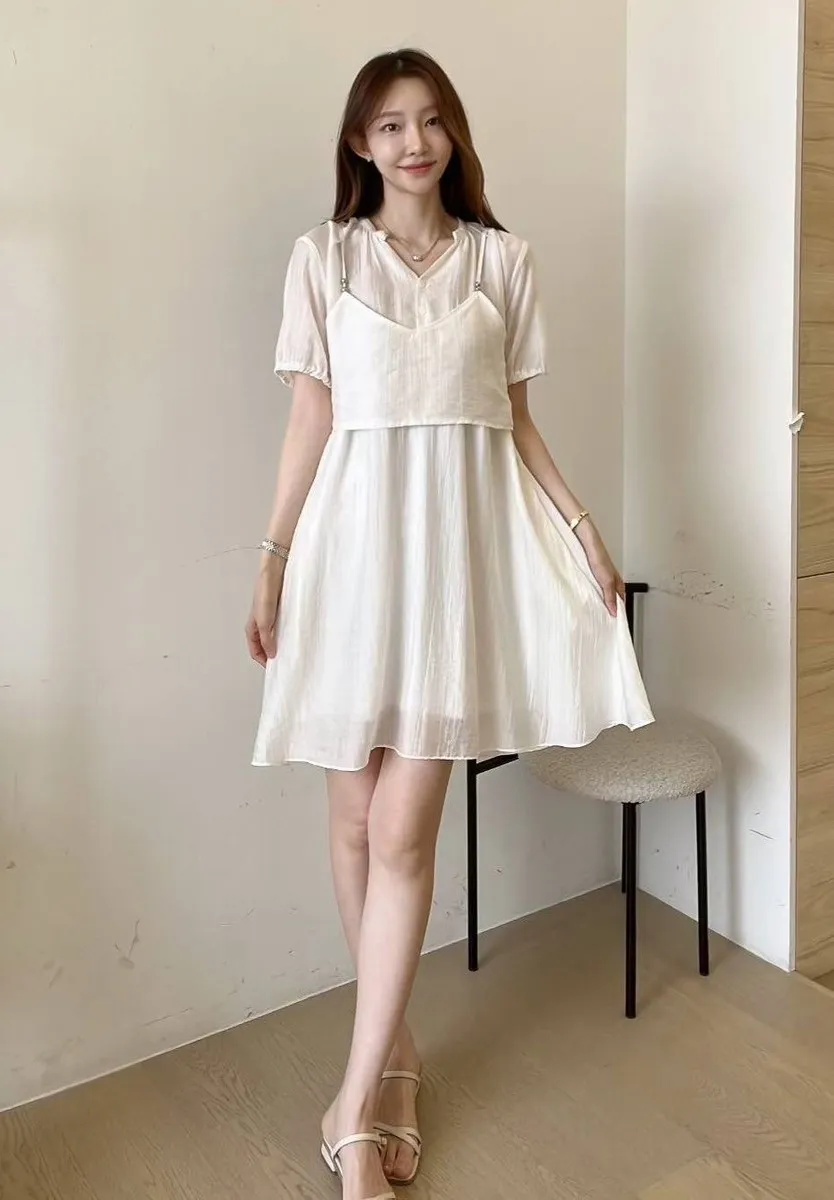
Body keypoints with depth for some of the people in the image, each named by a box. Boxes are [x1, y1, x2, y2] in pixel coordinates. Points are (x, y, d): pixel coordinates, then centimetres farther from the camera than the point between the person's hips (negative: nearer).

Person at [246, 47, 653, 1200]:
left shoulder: (502, 258, 10)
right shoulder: (323, 257, 7)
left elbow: (518, 421, 11)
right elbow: (311, 422, 5)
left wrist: (583, 525, 2)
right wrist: (273, 561, 0)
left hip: (464, 540, 0)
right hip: (357, 535, 1)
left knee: (405, 830, -4)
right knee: (356, 818, 6)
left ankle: (357, 1103, 9)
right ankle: (393, 1047, 28)